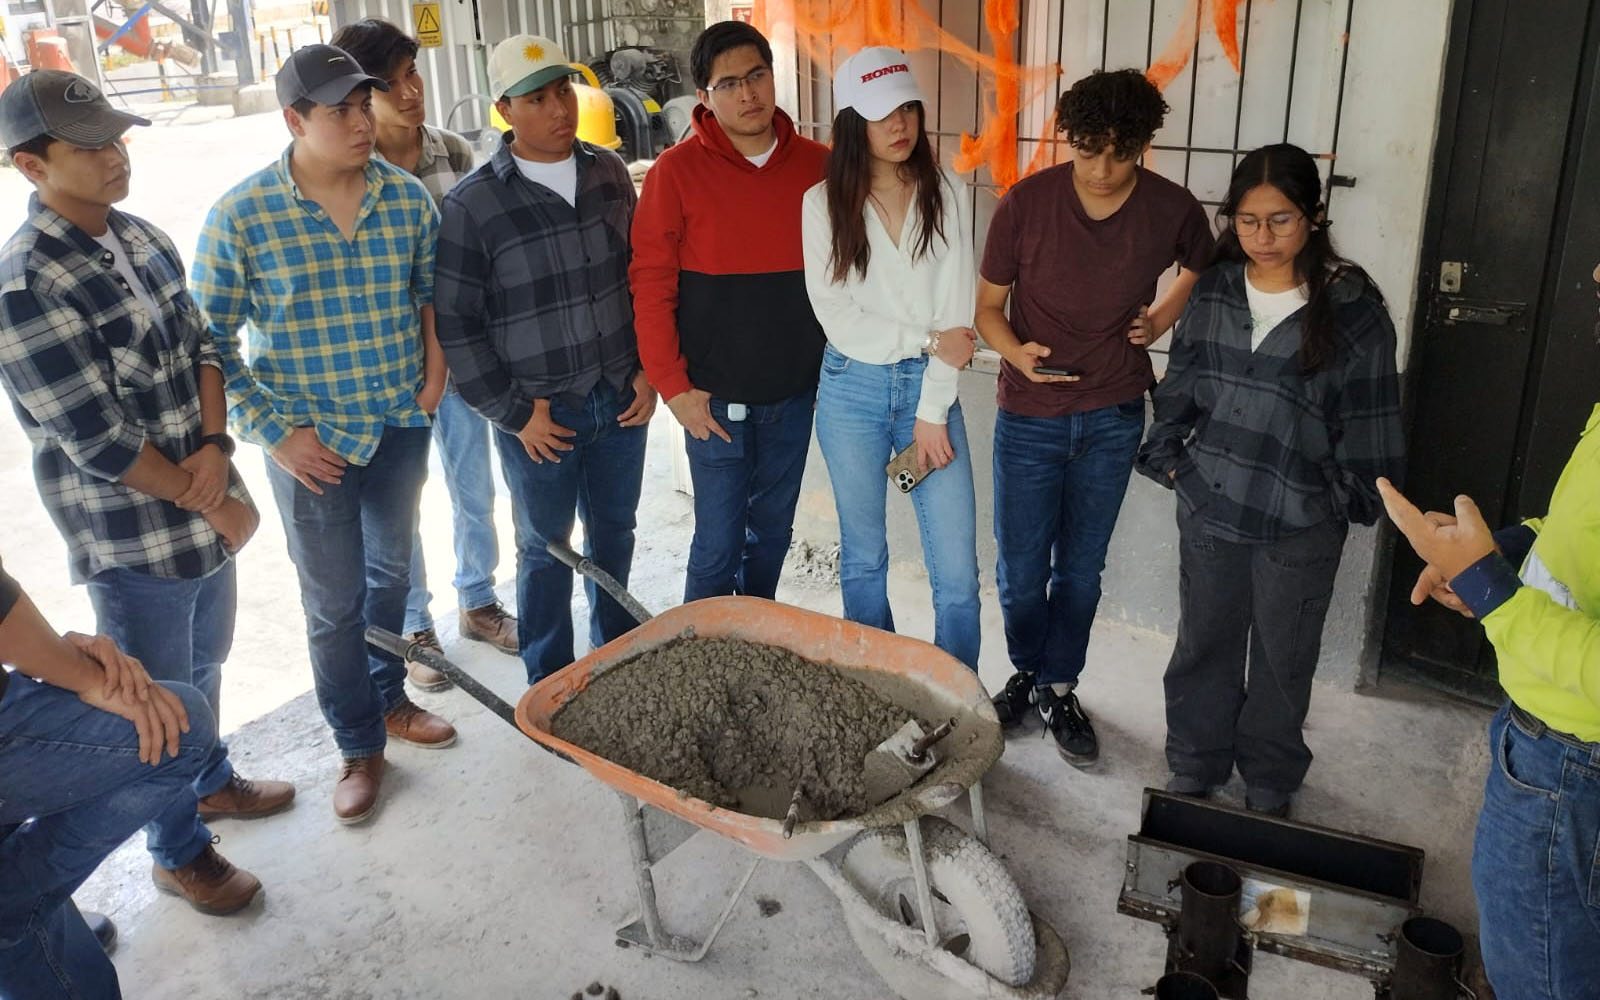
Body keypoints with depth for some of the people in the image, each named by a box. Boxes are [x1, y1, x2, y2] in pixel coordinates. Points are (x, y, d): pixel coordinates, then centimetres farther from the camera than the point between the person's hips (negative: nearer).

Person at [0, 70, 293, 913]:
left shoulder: (143, 239, 2)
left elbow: (202, 346, 7)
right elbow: (97, 440, -22)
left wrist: (216, 447, -10)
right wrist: (211, 500, -14)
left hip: (203, 508, 7)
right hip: (132, 537, -7)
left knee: (204, 665, 26)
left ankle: (211, 781, 50)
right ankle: (178, 852, 32)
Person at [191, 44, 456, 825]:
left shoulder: (407, 198, -5)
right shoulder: (240, 217, -14)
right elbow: (209, 340, -7)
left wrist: (435, 362, -3)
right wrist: (275, 432, -12)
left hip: (401, 423, 4)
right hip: (312, 439, -3)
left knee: (391, 572, 20)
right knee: (334, 601, 5)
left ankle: (388, 700, 42)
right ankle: (360, 746, 24)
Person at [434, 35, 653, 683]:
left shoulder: (608, 172, 2)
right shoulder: (473, 205, -12)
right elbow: (457, 324, -9)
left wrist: (648, 371, 4)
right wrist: (515, 412, -10)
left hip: (622, 400, 4)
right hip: (540, 415, -4)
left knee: (614, 533, 18)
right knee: (546, 550, 10)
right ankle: (551, 686, 27)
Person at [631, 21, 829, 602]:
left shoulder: (817, 166, 0)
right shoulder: (678, 171, -9)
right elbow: (651, 286, -8)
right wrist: (673, 387, -10)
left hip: (795, 392, 4)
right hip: (715, 399, -3)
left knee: (773, 531, 17)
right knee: (719, 542, 2)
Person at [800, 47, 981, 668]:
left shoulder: (947, 195, 1)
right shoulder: (824, 203, -2)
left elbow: (956, 312, -4)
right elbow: (836, 315, -8)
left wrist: (933, 412, -9)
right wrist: (927, 340, -12)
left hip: (928, 388, 1)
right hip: (851, 389, 0)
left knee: (957, 571, -2)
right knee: (864, 554, 13)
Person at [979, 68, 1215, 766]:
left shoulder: (1173, 211, -9)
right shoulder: (1025, 203, -13)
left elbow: (1202, 270, 15)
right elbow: (988, 306, -3)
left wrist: (1160, 319, -1)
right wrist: (1019, 353, -22)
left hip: (1113, 417, 1)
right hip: (1029, 417, 0)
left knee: (1080, 568, 11)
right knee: (1020, 569, 7)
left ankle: (1059, 688, 31)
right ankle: (1028, 670, 34)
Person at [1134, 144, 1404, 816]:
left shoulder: (1353, 310, -11)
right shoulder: (1213, 293, 0)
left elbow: (1370, 421, -5)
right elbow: (1178, 388, 10)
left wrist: (1347, 500, -3)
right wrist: (1170, 459, 5)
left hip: (1301, 526, -3)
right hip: (1209, 509, 3)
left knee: (1283, 660, 14)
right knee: (1203, 646, 16)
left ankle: (1270, 786, 35)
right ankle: (1193, 769, 35)